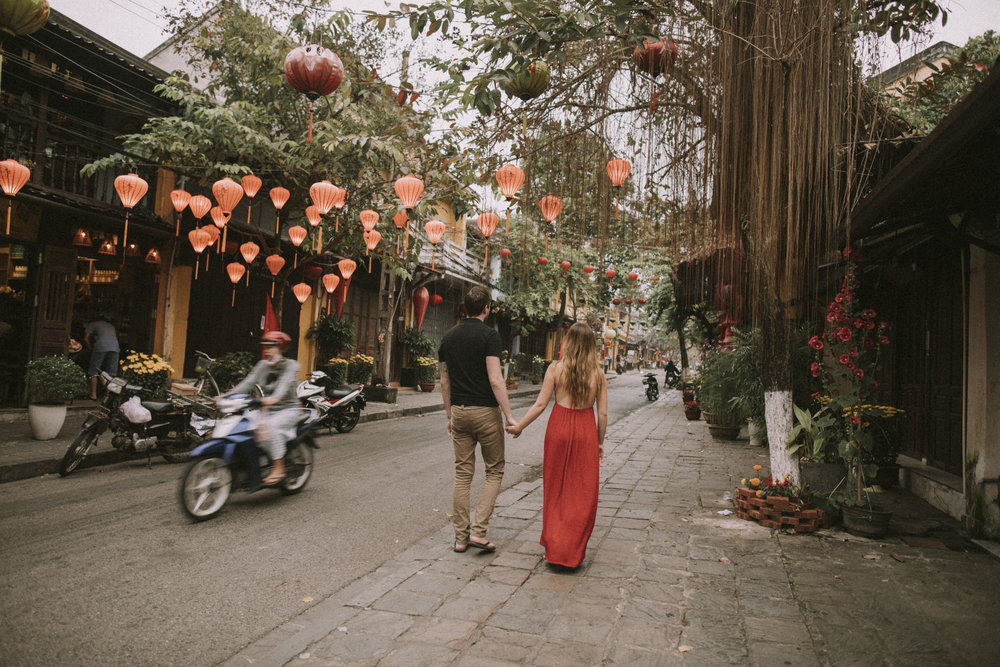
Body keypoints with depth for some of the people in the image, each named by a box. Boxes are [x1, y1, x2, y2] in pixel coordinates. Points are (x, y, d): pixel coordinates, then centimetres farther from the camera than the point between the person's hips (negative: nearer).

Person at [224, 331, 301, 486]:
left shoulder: (291, 365, -7)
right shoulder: (263, 365, 10)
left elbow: (285, 383, -26)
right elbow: (248, 382, 0)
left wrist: (274, 398, -46)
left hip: (289, 410, -6)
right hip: (269, 410, 6)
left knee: (270, 426, -34)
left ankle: (278, 470, -29)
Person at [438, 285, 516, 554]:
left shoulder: (449, 336, 8)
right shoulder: (489, 335, -10)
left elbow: (444, 382, 12)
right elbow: (495, 380, -17)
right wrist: (509, 415, -13)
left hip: (459, 411, 5)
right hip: (485, 411, -5)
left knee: (463, 474, 11)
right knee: (494, 471, 10)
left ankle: (461, 537, 14)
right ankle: (478, 530, 2)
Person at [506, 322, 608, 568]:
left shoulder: (556, 369, -6)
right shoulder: (597, 374, -1)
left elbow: (540, 405, -6)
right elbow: (603, 413, 1)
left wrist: (519, 426, 5)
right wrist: (600, 442, 13)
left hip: (559, 427, 0)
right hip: (586, 430, 1)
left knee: (556, 490, 14)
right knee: (582, 492, 10)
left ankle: (553, 545, 21)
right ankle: (573, 550, 14)